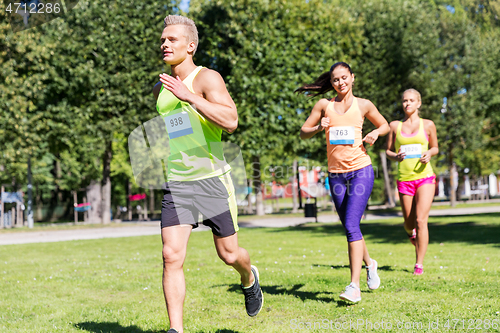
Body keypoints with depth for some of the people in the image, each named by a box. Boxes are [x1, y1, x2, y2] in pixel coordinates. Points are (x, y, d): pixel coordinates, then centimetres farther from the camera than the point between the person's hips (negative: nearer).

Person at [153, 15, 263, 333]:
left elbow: (230, 121, -25)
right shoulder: (160, 89, 12)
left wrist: (189, 96, -28)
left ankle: (249, 277, 43)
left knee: (229, 255, 8)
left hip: (212, 180, -4)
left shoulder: (207, 78, -8)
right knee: (172, 255, -11)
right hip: (175, 185, 4)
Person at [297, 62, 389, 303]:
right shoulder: (324, 105, 6)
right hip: (336, 174, 3)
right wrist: (319, 127, -12)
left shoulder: (363, 105, 4)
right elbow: (303, 133, 8)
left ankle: (354, 286, -18)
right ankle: (369, 263, 40)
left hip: (361, 170, -3)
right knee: (350, 228, 12)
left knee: (351, 224, -17)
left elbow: (385, 125, 18)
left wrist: (375, 133, -4)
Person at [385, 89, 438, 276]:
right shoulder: (395, 126, 7)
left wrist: (429, 154, -7)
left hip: (425, 177, -2)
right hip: (404, 179, 2)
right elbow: (388, 150, 13)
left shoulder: (428, 125, 5)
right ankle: (412, 233, 47)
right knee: (409, 223, 8)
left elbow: (435, 148, 16)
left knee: (421, 220, -13)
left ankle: (419, 264, -6)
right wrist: (395, 156, -9)